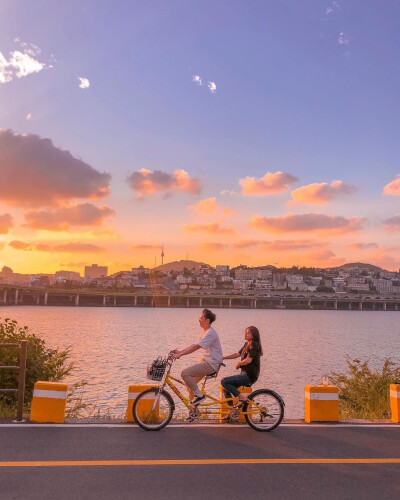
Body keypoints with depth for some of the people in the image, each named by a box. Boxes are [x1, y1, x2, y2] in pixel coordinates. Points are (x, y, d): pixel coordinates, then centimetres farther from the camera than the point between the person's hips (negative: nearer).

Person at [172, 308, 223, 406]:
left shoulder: (210, 333, -18)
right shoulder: (205, 332, 15)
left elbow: (196, 347, -25)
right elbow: (194, 345, 14)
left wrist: (180, 354, -27)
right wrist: (179, 351, 5)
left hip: (211, 364, -10)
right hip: (206, 361, 10)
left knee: (185, 373, -19)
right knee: (190, 383, 8)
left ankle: (199, 395, -9)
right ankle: (194, 408, 18)